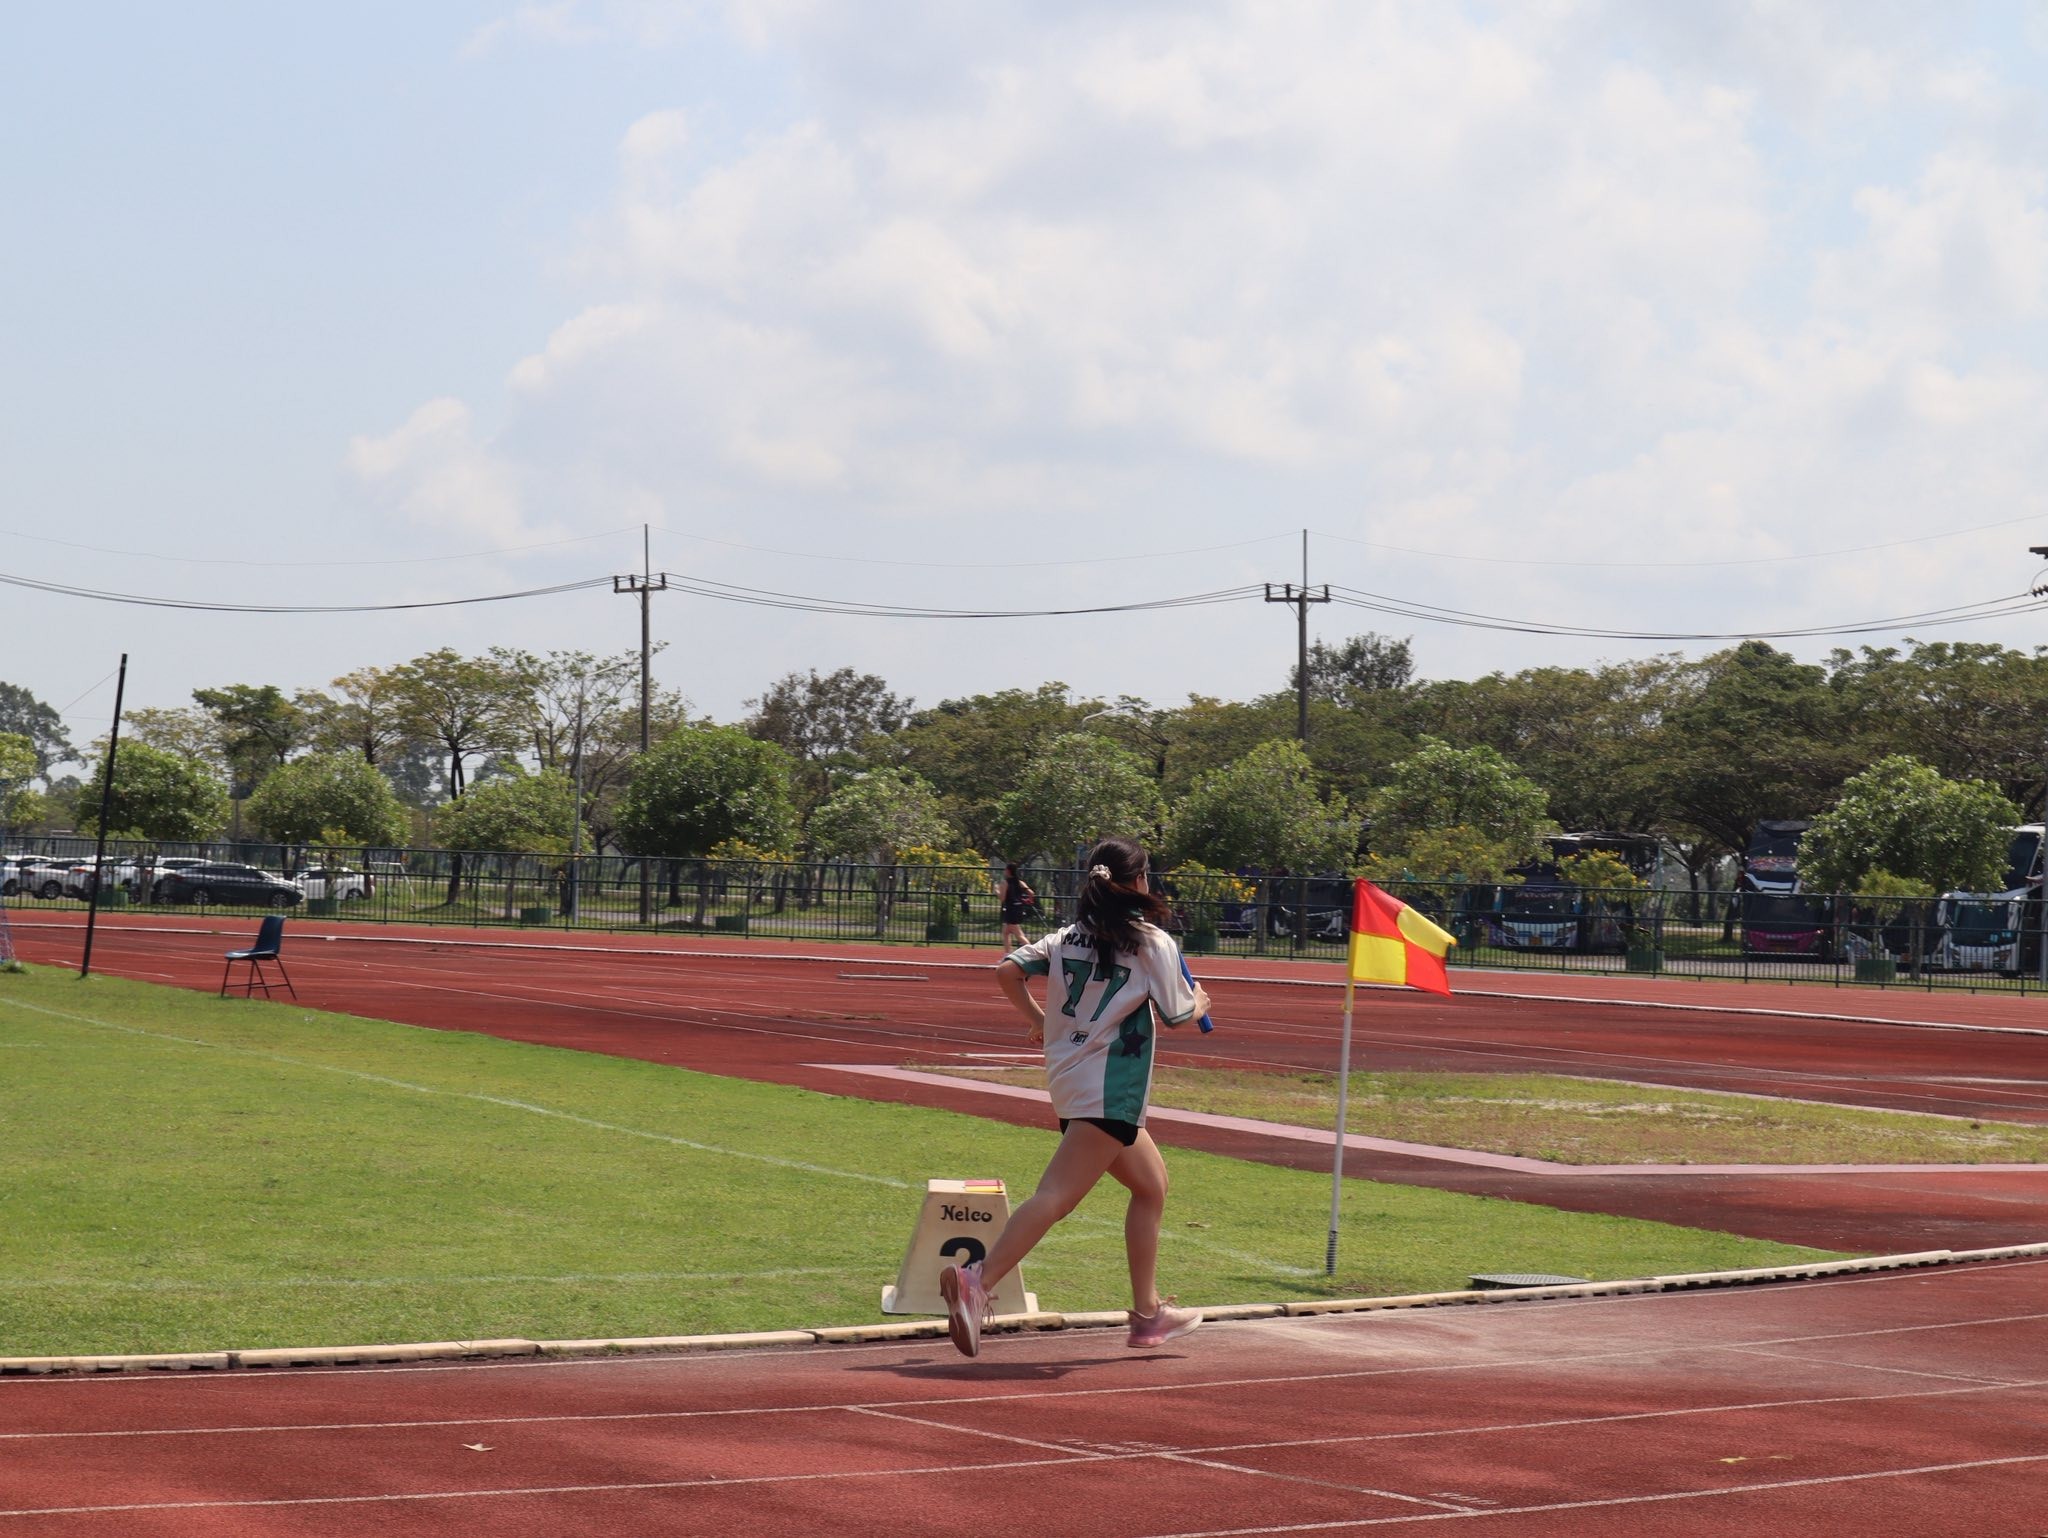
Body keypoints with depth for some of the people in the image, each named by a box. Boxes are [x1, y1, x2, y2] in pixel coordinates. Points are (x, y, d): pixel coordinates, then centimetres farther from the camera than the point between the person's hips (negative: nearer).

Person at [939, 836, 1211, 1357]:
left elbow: (1007, 971, 3)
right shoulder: (1153, 942, -6)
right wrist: (1199, 1003, 19)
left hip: (1068, 1075, 8)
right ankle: (978, 1283, -32)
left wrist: (1038, 1019, 18)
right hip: (1110, 1087, -8)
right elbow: (1176, 1016, -3)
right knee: (1058, 1195, -17)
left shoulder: (1069, 936, 10)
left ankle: (1148, 1313, 23)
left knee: (1151, 1183, 21)